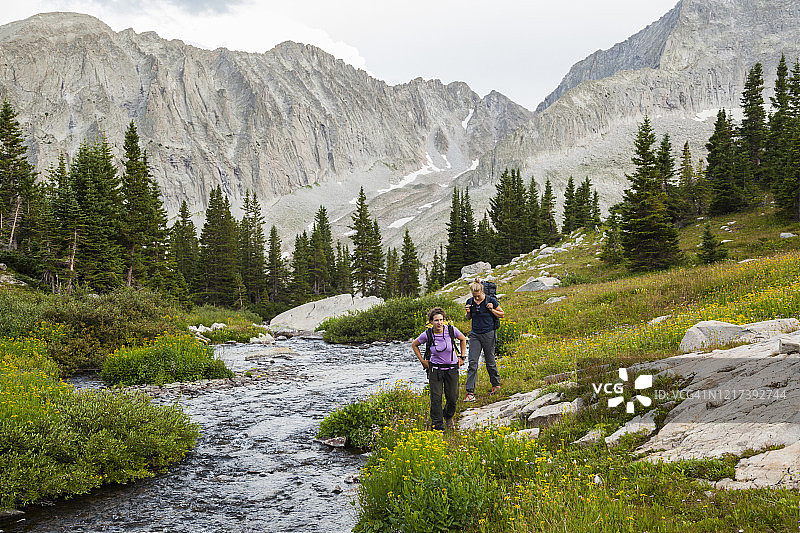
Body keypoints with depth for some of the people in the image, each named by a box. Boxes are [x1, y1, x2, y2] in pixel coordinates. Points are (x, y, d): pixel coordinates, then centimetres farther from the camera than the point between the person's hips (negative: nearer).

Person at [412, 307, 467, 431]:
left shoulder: (451, 330, -13)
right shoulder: (427, 334, -13)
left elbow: (463, 339, 9)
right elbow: (414, 345, 7)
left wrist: (461, 357, 7)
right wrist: (422, 361, 3)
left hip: (452, 368, 1)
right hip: (435, 369, -1)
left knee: (452, 397, 5)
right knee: (436, 398, -7)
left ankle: (448, 417, 35)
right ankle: (437, 425, 5)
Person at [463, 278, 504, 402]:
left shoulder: (491, 300, -8)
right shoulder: (470, 302, 2)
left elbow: (502, 314, 2)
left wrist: (492, 310, -15)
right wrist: (468, 312, -5)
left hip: (488, 334, -3)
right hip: (475, 335, 3)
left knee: (490, 361, 9)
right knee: (472, 362, -5)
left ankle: (496, 384, 34)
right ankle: (470, 392, -6)